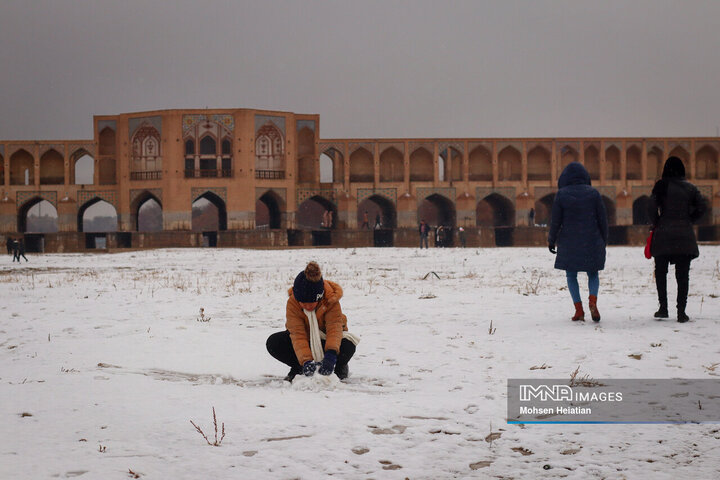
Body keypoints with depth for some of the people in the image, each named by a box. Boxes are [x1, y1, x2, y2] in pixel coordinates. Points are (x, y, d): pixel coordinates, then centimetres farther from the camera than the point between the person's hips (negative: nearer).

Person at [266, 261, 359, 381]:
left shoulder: (331, 300, -27)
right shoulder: (292, 303, -25)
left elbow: (335, 327, -35)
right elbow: (297, 335, -31)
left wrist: (331, 354, -53)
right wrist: (306, 361, -47)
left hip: (326, 338, -1)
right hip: (305, 339, 1)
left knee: (347, 347, -36)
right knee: (273, 343, -25)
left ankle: (339, 367, -2)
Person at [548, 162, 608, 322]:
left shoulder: (561, 195, -6)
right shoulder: (593, 193, -2)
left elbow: (555, 221, -4)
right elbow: (603, 220, 2)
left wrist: (551, 241, 10)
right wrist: (603, 241, 14)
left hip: (569, 243, -1)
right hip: (592, 242, 1)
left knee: (571, 275, 13)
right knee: (593, 274, 14)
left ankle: (579, 309, 2)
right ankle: (593, 301, -12)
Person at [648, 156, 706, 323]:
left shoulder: (661, 186, -4)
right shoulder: (690, 188, 3)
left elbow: (651, 208, -10)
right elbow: (701, 208, 2)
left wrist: (657, 224, 5)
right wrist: (688, 220, 14)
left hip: (664, 235, -1)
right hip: (685, 236, 1)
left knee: (660, 272, 12)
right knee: (683, 274, 3)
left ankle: (663, 307, 9)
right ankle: (681, 310, -2)